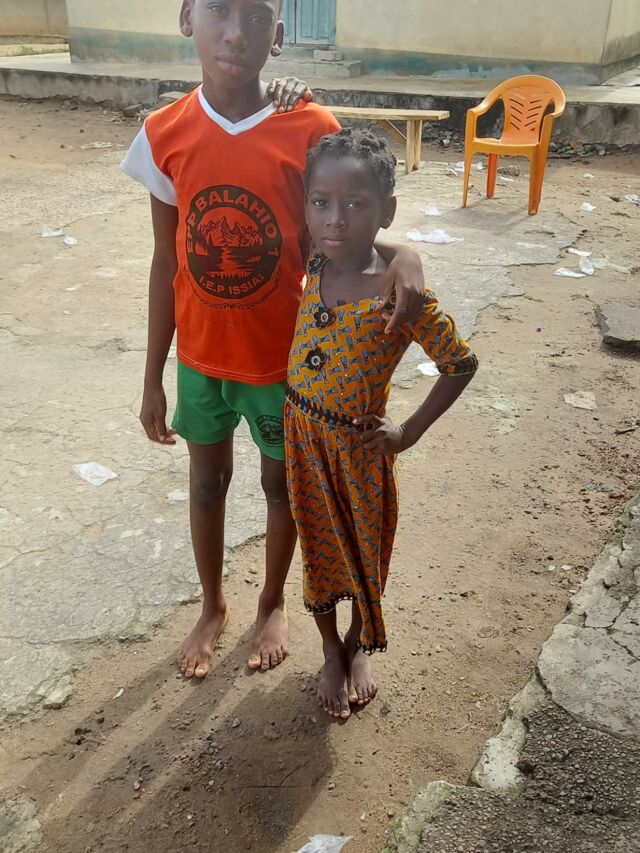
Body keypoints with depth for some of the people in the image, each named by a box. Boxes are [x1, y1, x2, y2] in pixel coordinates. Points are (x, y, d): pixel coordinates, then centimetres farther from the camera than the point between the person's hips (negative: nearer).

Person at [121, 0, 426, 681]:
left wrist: (400, 251, -28)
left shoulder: (311, 131, -16)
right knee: (207, 478, 19)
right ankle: (213, 606, 44)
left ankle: (272, 603, 44)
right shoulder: (165, 133, -9)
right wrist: (152, 379, 2)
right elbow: (166, 261, -2)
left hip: (282, 357, -2)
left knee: (281, 481, 17)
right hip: (199, 356, 2)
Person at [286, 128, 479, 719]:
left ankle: (359, 647, 47)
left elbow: (461, 364, -14)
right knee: (318, 545, 19)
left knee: (364, 549, 18)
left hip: (357, 448, -4)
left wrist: (409, 432, -12)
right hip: (301, 437, 4)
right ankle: (332, 654, 44)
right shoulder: (312, 270, -10)